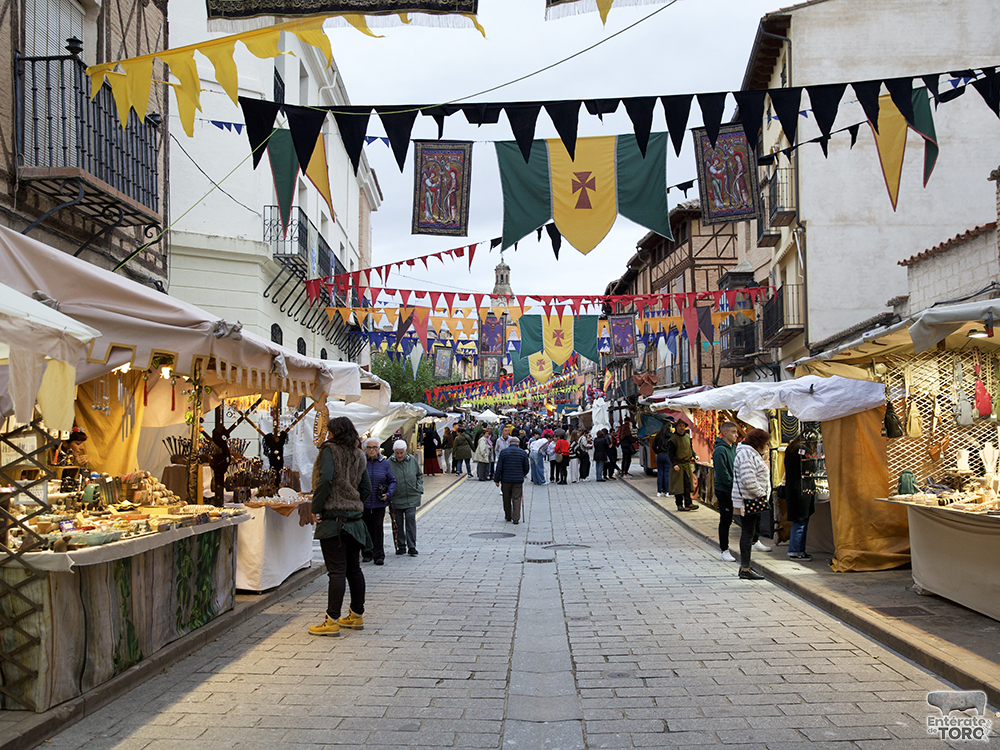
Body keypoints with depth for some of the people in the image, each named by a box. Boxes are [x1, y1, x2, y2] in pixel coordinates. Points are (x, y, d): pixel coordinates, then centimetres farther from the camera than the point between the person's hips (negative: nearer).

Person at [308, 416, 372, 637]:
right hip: (354, 518, 7)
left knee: (337, 570, -7)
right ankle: (356, 615, 23)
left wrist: (315, 508, -14)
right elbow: (366, 488, 13)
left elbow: (326, 479, -21)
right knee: (353, 568, 14)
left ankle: (332, 621, -4)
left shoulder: (330, 450, -7)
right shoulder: (358, 455, 13)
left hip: (333, 517, -7)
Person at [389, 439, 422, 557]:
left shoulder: (413, 460, 3)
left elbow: (419, 476, 16)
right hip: (396, 499, 0)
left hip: (412, 498, 1)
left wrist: (419, 489, 7)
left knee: (411, 521, -7)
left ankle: (412, 547, -2)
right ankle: (401, 546, 20)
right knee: (398, 523, 7)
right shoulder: (389, 463, -6)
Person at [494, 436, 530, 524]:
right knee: (517, 499, 2)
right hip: (518, 480, 0)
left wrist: (497, 479, 2)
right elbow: (526, 468, 7)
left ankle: (508, 518, 22)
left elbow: (499, 467, -4)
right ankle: (516, 519, -4)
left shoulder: (503, 452, -1)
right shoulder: (523, 453, 2)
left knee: (507, 500, 13)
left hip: (506, 480, 0)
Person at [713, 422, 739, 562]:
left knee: (727, 521, 13)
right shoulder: (720, 450, -17)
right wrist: (734, 486, -18)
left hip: (733, 491, 8)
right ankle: (724, 552, 8)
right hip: (724, 491, -8)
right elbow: (722, 473, -20)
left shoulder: (733, 447, 10)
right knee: (725, 521, 0)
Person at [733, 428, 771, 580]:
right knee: (748, 532, -8)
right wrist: (761, 493, -16)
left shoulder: (753, 454, 20)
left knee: (749, 532, 14)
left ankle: (744, 566, 20)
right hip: (748, 499, -11)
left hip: (753, 500, 11)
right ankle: (745, 570, -4)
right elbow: (748, 480, -25)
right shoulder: (746, 454, -15)